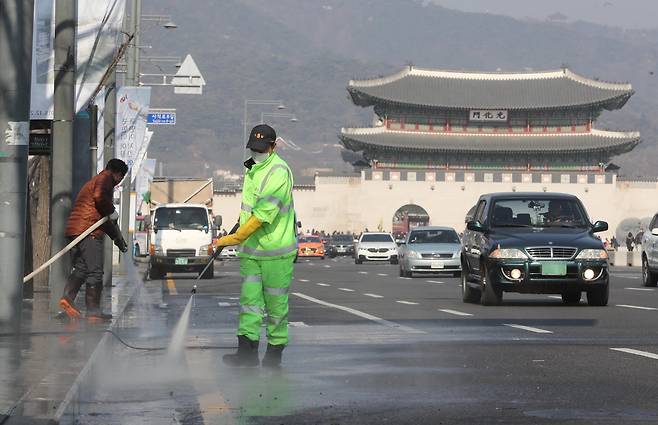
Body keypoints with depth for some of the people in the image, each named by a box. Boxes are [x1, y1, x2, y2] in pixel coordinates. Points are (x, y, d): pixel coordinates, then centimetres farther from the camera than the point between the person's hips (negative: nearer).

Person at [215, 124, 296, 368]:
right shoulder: (252, 169, 12)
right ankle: (247, 350, -5)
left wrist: (236, 238, -24)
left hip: (276, 250, -7)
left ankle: (275, 352, 13)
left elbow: (264, 213, -23)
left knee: (276, 302, 3)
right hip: (250, 249, 7)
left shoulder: (279, 172, -16)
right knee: (249, 298, -1)